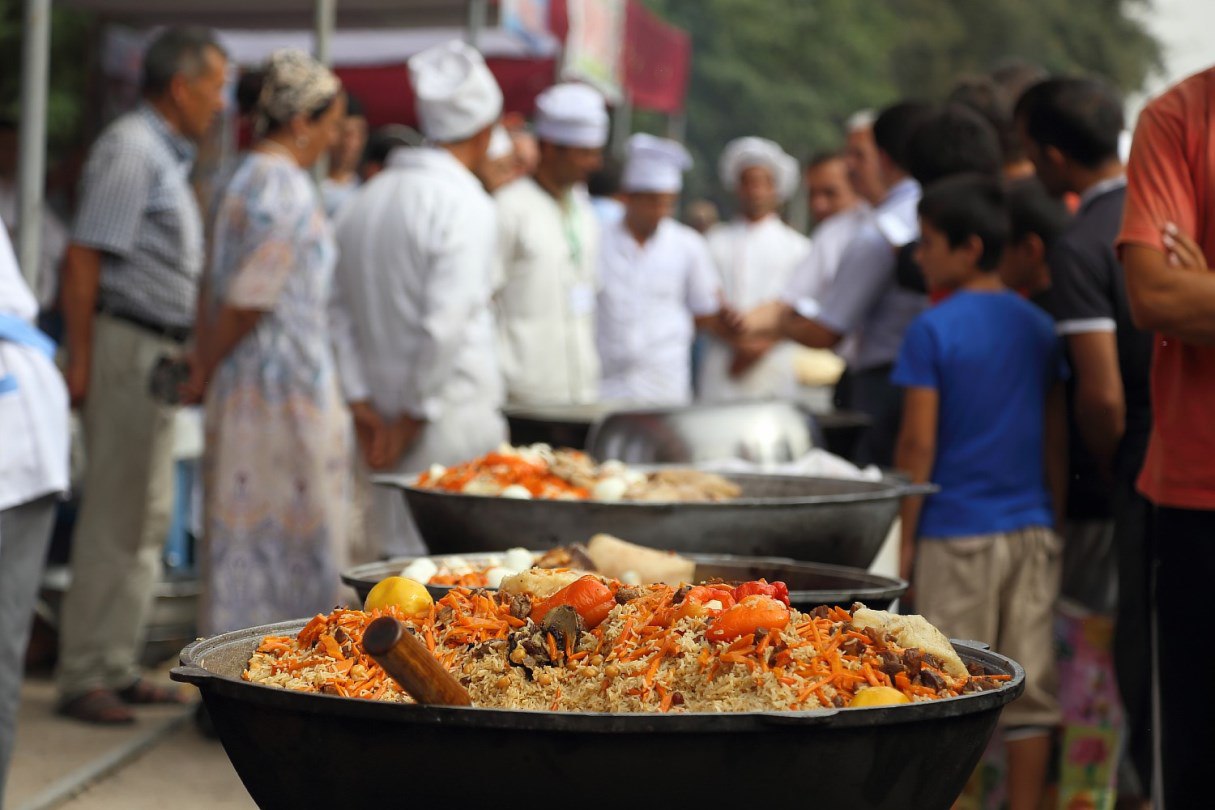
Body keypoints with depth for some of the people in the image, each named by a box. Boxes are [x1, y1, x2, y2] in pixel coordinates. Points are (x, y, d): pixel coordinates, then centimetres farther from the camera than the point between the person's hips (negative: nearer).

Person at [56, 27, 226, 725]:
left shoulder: (168, 156, 18)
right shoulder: (130, 150, -11)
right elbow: (84, 260, -16)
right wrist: (81, 361, -19)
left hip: (160, 354, 10)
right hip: (126, 346, -10)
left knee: (149, 519, 12)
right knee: (114, 519, -7)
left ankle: (118, 667, 18)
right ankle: (84, 676, -2)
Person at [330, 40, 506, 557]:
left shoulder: (366, 200, 10)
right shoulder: (467, 205, -13)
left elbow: (338, 309, 9)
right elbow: (445, 325, -20)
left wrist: (361, 404, 6)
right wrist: (414, 416, -11)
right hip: (456, 420, -7)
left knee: (399, 549, 12)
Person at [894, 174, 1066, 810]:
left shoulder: (933, 330, -9)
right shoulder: (1040, 328, 7)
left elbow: (917, 444, -10)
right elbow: (1057, 440, 10)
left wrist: (904, 540, -4)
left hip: (957, 531, -5)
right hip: (1032, 531, 5)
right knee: (1029, 689, 7)